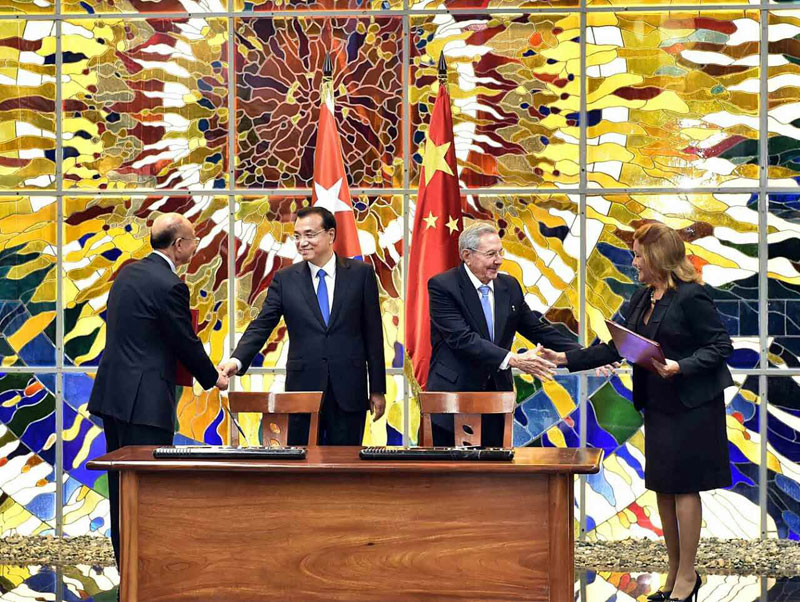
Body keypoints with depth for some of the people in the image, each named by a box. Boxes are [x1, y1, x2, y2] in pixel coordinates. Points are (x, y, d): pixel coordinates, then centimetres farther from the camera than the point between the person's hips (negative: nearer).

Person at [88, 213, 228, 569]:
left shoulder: (128, 273, 11)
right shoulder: (169, 285, -15)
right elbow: (186, 343, -9)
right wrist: (213, 379, 9)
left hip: (113, 393, 9)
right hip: (145, 399, -9)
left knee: (122, 485, 13)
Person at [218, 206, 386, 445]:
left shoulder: (361, 273, 2)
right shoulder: (285, 279, 5)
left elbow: (373, 333, 3)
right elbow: (261, 326, -2)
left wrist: (377, 389, 2)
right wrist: (237, 360, -21)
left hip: (349, 390, -1)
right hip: (303, 389, 1)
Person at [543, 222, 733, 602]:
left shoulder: (691, 296, -15)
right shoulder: (641, 298, 10)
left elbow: (720, 346, -15)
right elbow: (615, 347, 12)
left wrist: (681, 367, -27)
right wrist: (567, 359, 8)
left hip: (691, 407, -8)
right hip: (658, 407, 8)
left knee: (682, 487, -2)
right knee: (662, 488, 11)